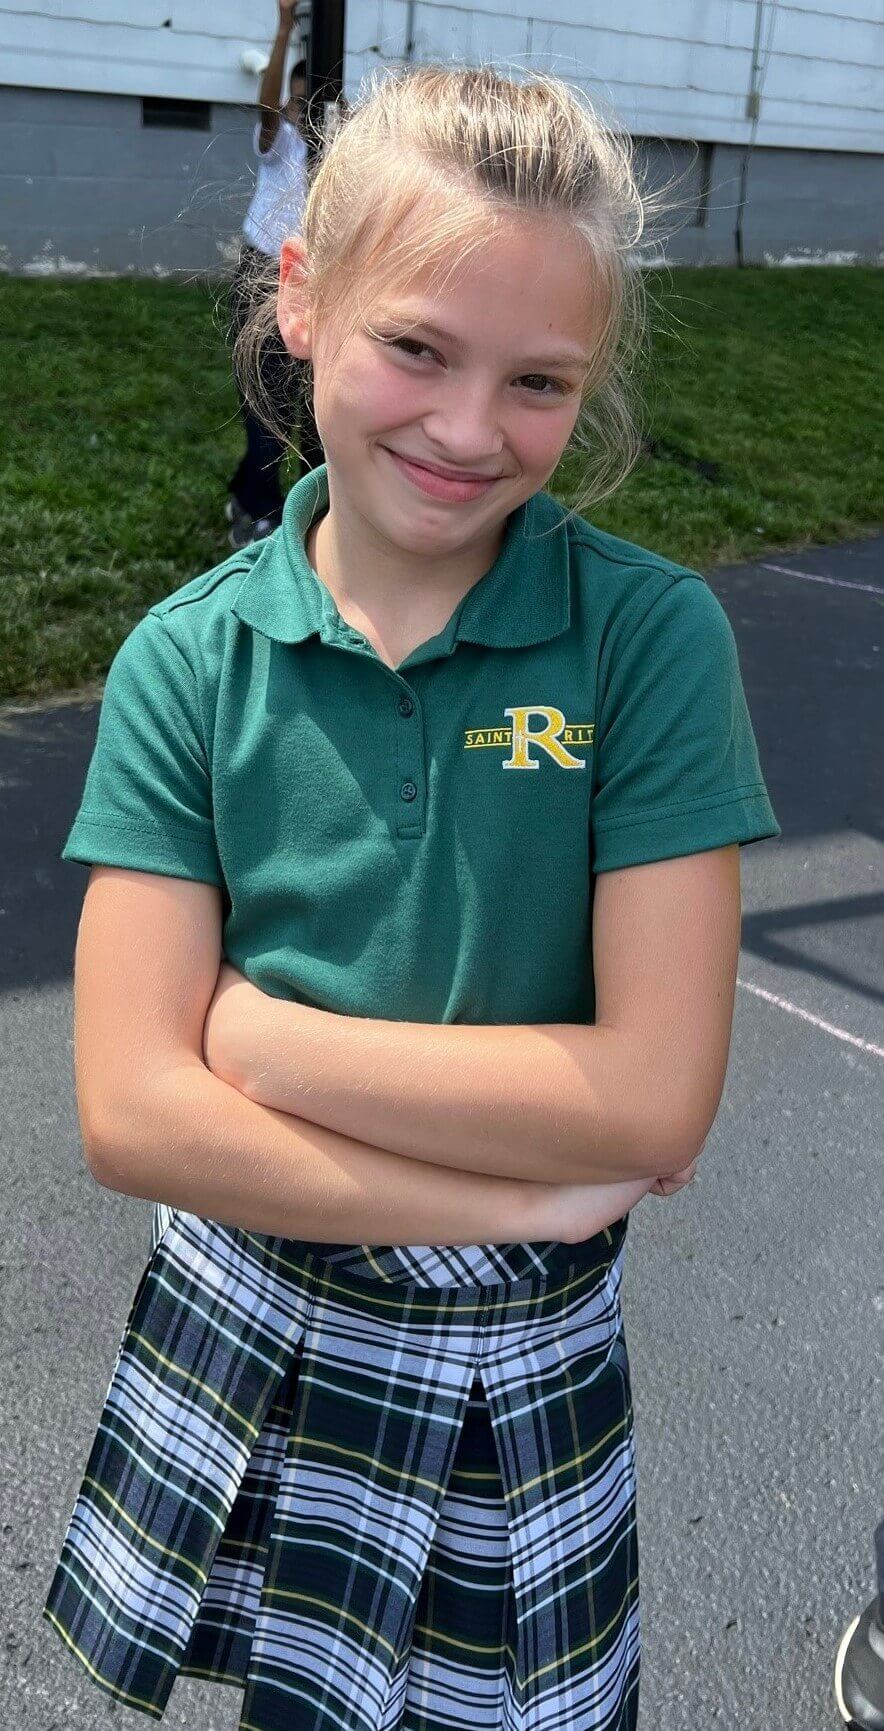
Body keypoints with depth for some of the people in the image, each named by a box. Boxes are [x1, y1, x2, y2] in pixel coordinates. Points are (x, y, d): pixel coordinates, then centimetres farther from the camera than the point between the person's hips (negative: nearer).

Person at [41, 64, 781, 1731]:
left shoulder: (652, 634, -16)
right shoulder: (189, 659, -12)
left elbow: (658, 1094, -21)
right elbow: (131, 1115, -17)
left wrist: (261, 1032, -18)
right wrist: (525, 1192, -20)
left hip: (520, 1372, -1)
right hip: (245, 1333, 2)